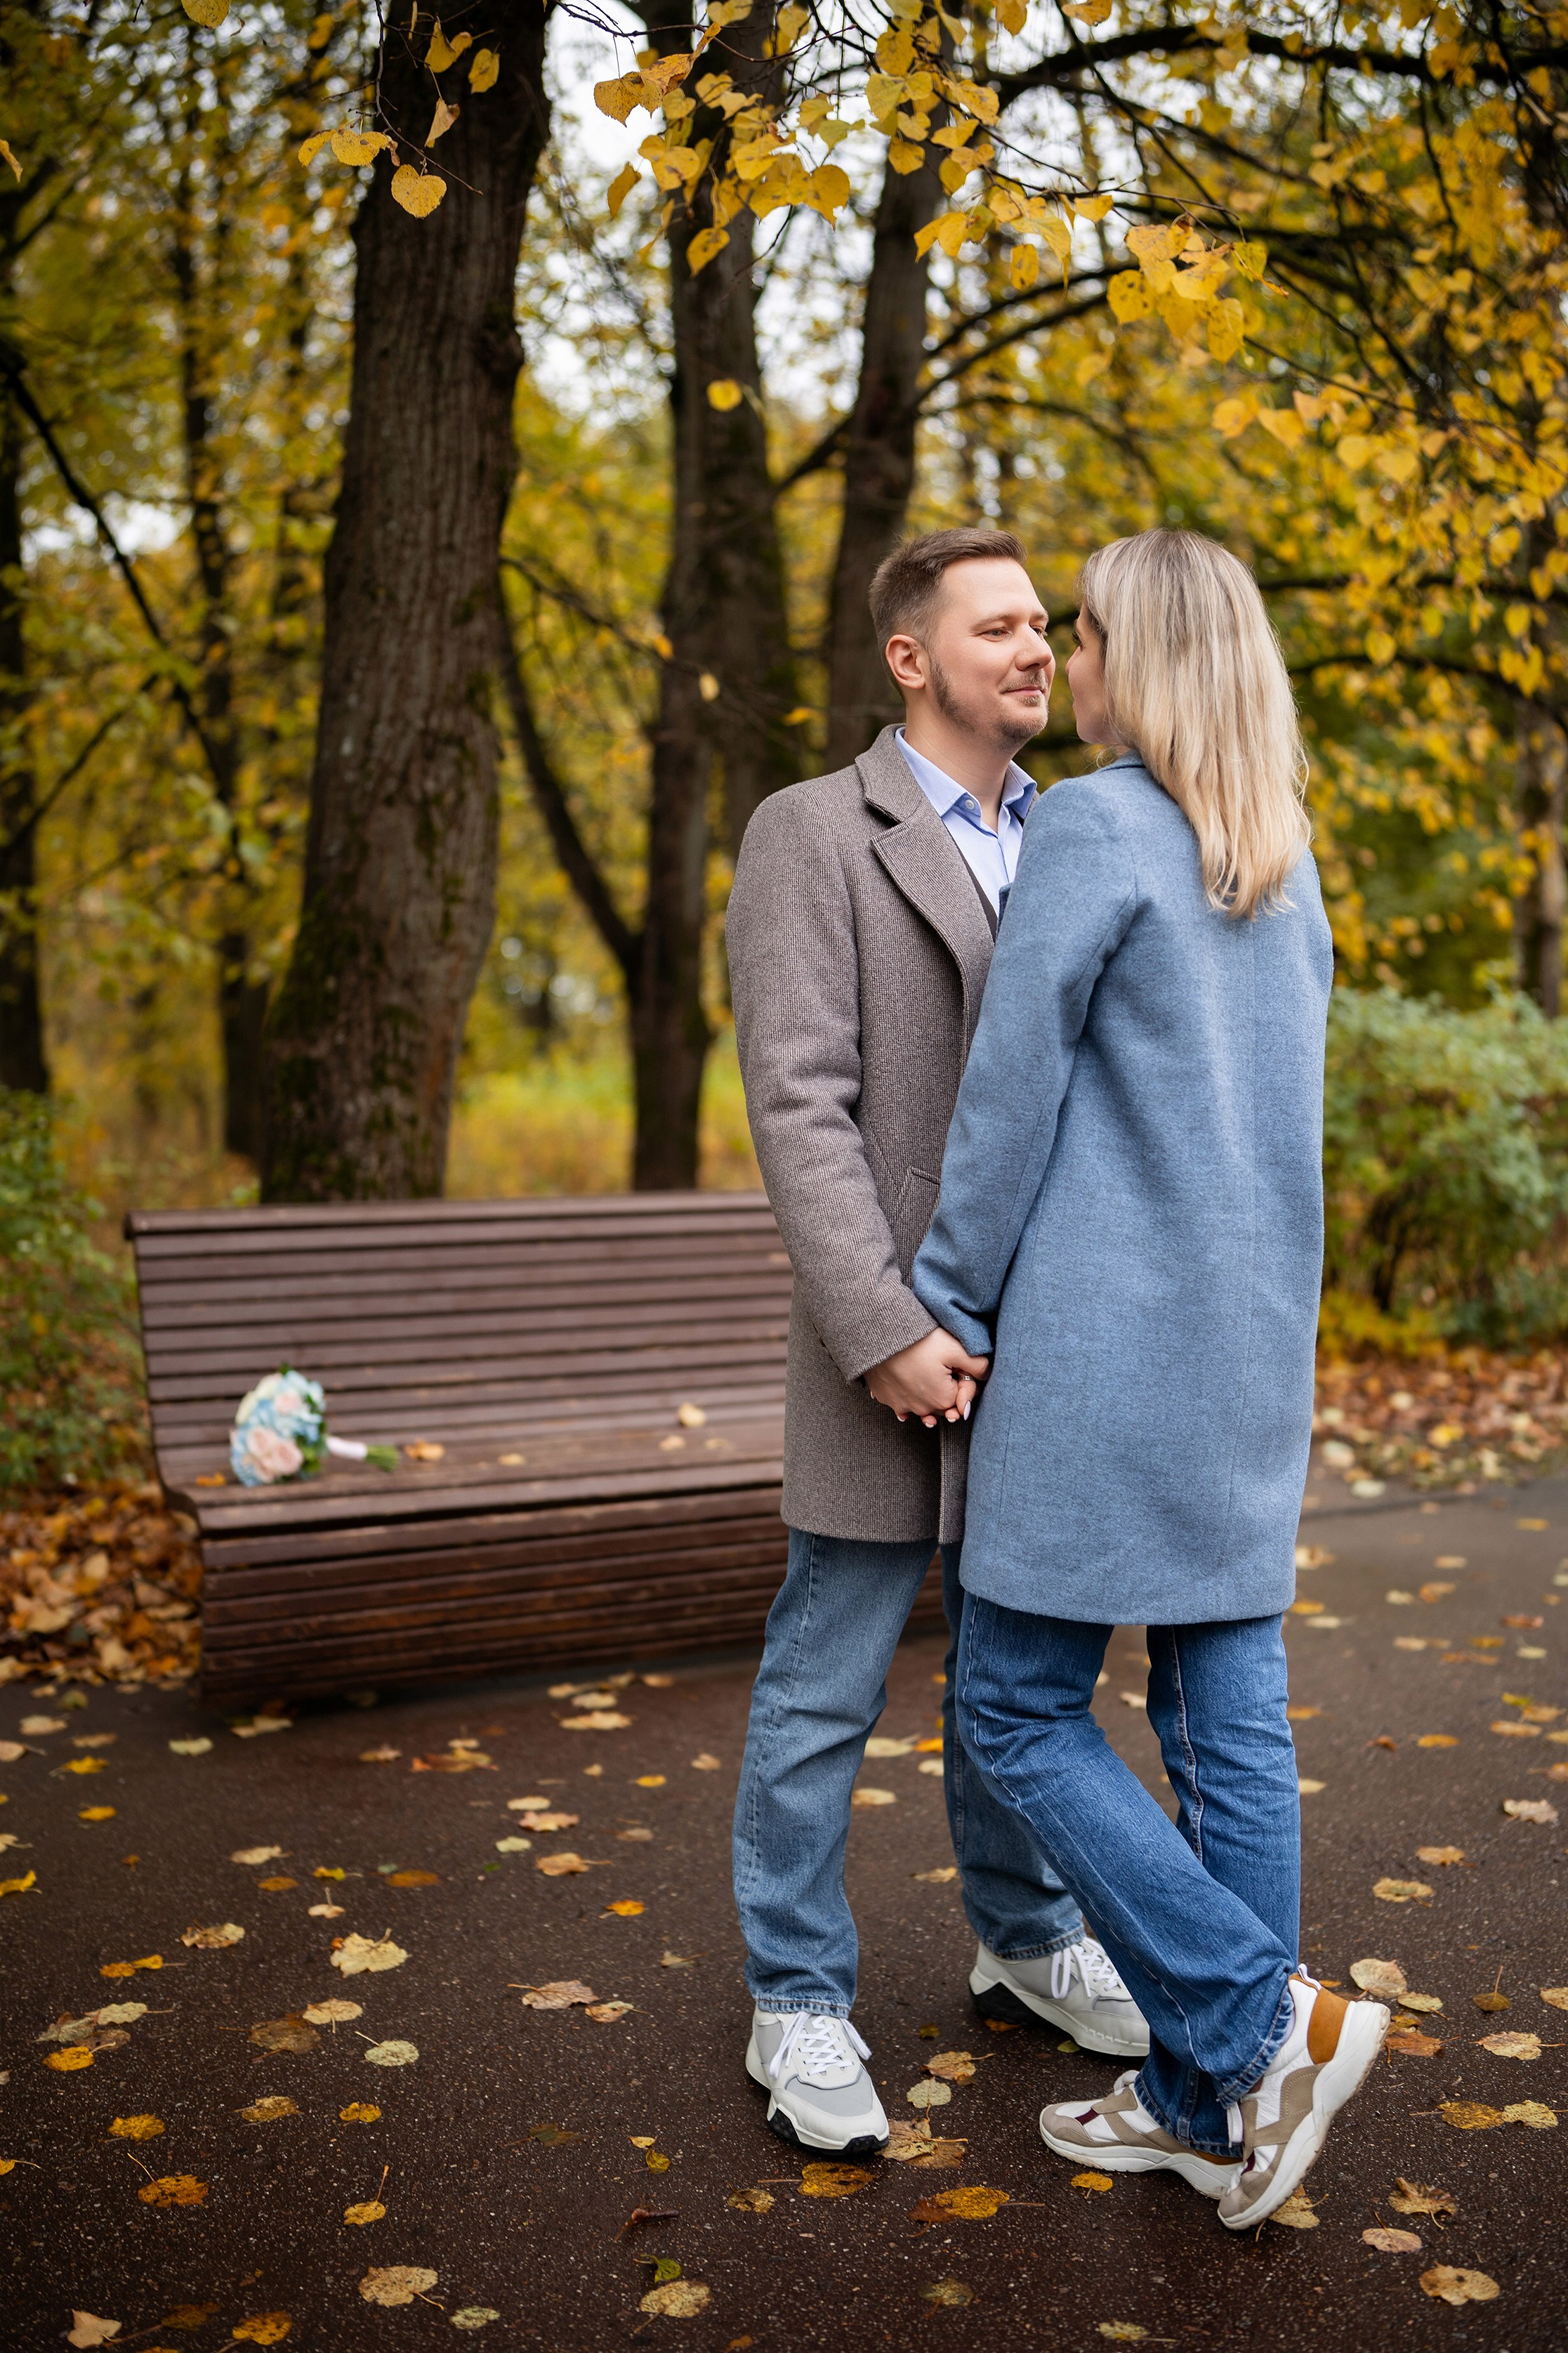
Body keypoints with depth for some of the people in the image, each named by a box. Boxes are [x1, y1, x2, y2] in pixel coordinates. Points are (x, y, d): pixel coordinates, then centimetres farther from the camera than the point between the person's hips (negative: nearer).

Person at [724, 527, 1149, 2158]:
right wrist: (886, 1333, -21)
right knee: (823, 1693, 6)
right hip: (898, 1344, -6)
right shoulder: (810, 834, -7)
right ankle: (798, 2002, 23)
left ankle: (1023, 1937, 38)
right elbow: (798, 1106, -15)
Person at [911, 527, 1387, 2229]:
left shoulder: (1089, 831, -11)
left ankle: (1264, 2022, 2)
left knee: (1018, 1710, 4)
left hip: (1105, 1343, -8)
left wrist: (946, 1304, -3)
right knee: (1226, 1712, 10)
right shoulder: (1287, 861, 13)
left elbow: (1012, 1093, -12)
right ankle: (1210, 2104, 20)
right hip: (1254, 1342, 8)